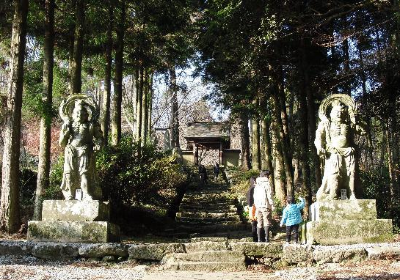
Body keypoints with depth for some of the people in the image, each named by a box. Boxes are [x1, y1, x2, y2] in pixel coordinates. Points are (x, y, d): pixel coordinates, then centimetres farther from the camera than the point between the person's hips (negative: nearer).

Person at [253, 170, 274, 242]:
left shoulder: (257, 185, 13)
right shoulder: (267, 184, -7)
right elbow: (269, 196, -10)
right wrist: (272, 205, -6)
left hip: (258, 206, 5)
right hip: (265, 206, -5)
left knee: (259, 223, 8)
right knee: (266, 223, -2)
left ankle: (259, 239, 6)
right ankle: (267, 238, -7)